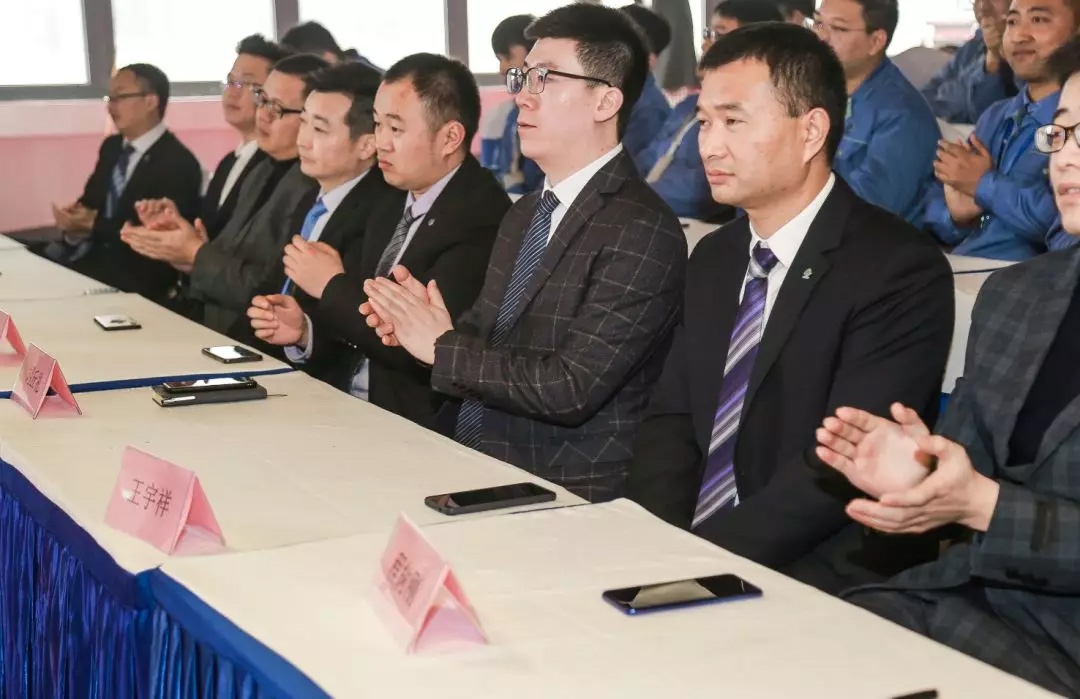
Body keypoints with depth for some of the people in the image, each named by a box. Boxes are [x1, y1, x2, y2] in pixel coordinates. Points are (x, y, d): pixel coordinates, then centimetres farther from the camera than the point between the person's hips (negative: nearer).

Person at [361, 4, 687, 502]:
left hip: (563, 497, -7)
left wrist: (442, 346, -11)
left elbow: (571, 387, -19)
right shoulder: (523, 215, 14)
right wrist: (420, 323, -4)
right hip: (466, 461, 7)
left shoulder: (643, 234, -14)